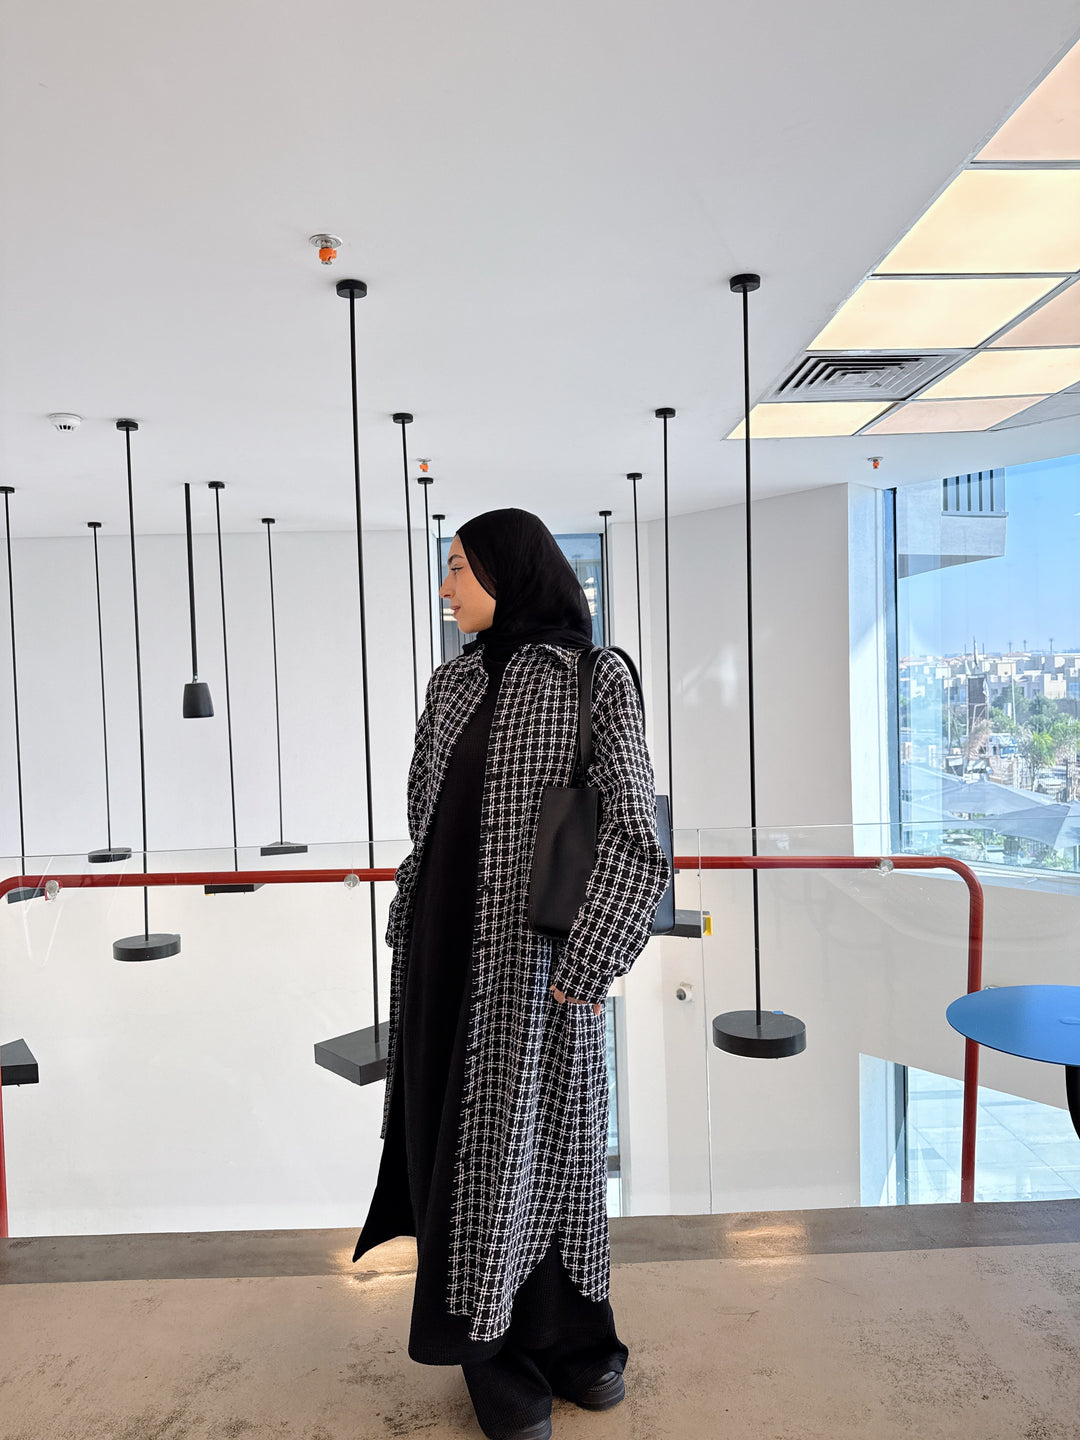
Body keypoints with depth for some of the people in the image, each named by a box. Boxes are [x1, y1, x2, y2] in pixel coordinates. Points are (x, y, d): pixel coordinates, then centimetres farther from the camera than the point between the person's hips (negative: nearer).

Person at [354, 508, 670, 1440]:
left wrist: (584, 964, -19)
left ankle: (569, 1333, 33)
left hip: (535, 955, -4)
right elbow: (426, 818, 13)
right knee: (472, 1140, 11)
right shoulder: (454, 683, 8)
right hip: (448, 948, 5)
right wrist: (408, 937, 12)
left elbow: (634, 834, -14)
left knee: (549, 1136, 10)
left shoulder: (596, 678, -8)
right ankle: (498, 1349, 29)